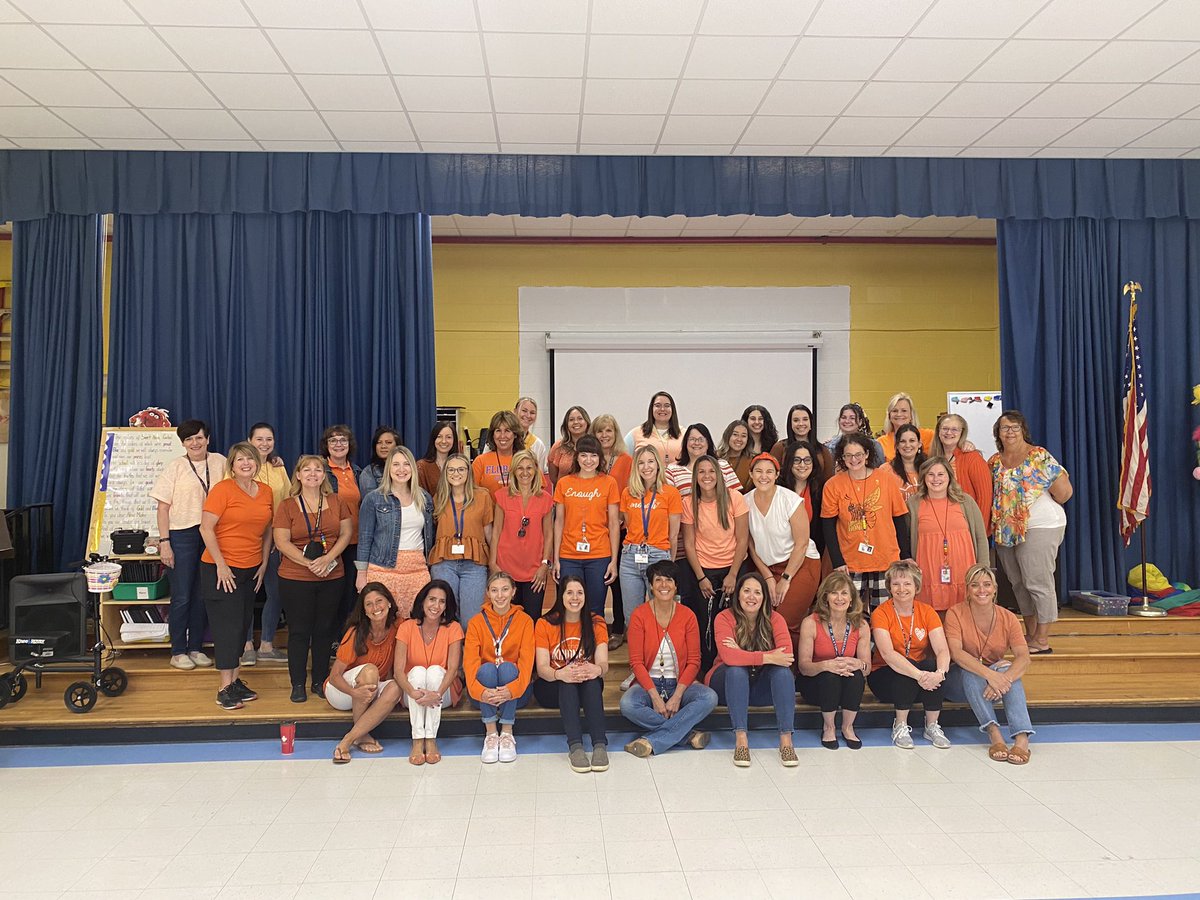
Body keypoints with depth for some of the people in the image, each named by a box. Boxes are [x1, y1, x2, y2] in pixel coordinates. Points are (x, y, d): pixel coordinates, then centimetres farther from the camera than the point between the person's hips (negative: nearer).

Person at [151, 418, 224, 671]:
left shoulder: (219, 463, 4)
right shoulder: (175, 467, -4)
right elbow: (163, 508, -5)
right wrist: (164, 542, -10)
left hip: (211, 535, 3)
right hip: (181, 536, -3)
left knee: (203, 596, 10)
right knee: (181, 597, 0)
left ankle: (196, 648, 21)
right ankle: (178, 652, 11)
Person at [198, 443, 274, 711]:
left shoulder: (265, 492, 8)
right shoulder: (222, 490, -10)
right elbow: (206, 529, -14)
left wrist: (264, 563, 10)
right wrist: (221, 565, -16)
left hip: (251, 569, 6)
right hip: (221, 568, -6)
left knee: (243, 624, 12)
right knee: (227, 625, -5)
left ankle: (235, 680, 23)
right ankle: (225, 689, 1)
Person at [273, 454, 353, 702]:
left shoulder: (335, 502, 7)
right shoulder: (287, 506, -1)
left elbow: (346, 533, 4)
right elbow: (282, 542, -7)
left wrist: (328, 558, -11)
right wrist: (309, 563, -17)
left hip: (332, 577, 2)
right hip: (295, 578, -2)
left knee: (324, 630, 10)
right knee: (299, 631, 3)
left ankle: (320, 681, 22)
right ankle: (298, 685, 14)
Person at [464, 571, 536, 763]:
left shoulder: (524, 621, 0)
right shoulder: (476, 622, 1)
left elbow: (526, 660, -13)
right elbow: (470, 661, -13)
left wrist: (512, 690, -33)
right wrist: (479, 691, -34)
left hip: (515, 692, 0)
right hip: (484, 693, 0)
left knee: (507, 667, -31)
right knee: (487, 668, -30)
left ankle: (507, 733, -21)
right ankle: (490, 734, -22)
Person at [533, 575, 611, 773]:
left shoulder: (596, 624, 0)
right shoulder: (545, 624, -5)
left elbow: (603, 663, -13)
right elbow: (542, 668, -15)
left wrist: (597, 670, -39)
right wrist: (559, 674, -39)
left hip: (588, 689, 1)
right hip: (553, 688, -1)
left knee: (592, 679, -33)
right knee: (567, 681, -35)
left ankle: (600, 745, -42)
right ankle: (575, 746, -46)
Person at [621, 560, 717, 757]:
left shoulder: (687, 615, -1)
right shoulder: (639, 615, -5)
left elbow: (694, 662, -2)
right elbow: (636, 661, -8)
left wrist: (677, 696, -16)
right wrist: (655, 697, -19)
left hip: (680, 684, 1)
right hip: (648, 683, -1)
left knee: (710, 697, -28)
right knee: (627, 704, -33)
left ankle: (651, 741, -28)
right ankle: (688, 733, -22)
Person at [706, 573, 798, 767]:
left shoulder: (774, 619, -7)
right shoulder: (725, 618, -14)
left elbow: (786, 656, -24)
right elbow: (728, 656, -30)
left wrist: (742, 655, -27)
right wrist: (767, 658, -31)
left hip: (762, 688, 2)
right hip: (729, 684, -2)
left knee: (783, 670, -26)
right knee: (736, 669, -33)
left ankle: (786, 739, -31)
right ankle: (740, 738, -35)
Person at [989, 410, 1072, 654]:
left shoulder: (1039, 456, -9)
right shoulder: (994, 462, 8)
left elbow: (1065, 491, -11)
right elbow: (989, 494, 19)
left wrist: (1042, 506, 1)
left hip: (1039, 529, -7)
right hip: (1005, 531, 7)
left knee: (1038, 583, -2)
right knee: (1018, 583, 14)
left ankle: (1042, 640, 7)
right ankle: (1030, 634, 27)